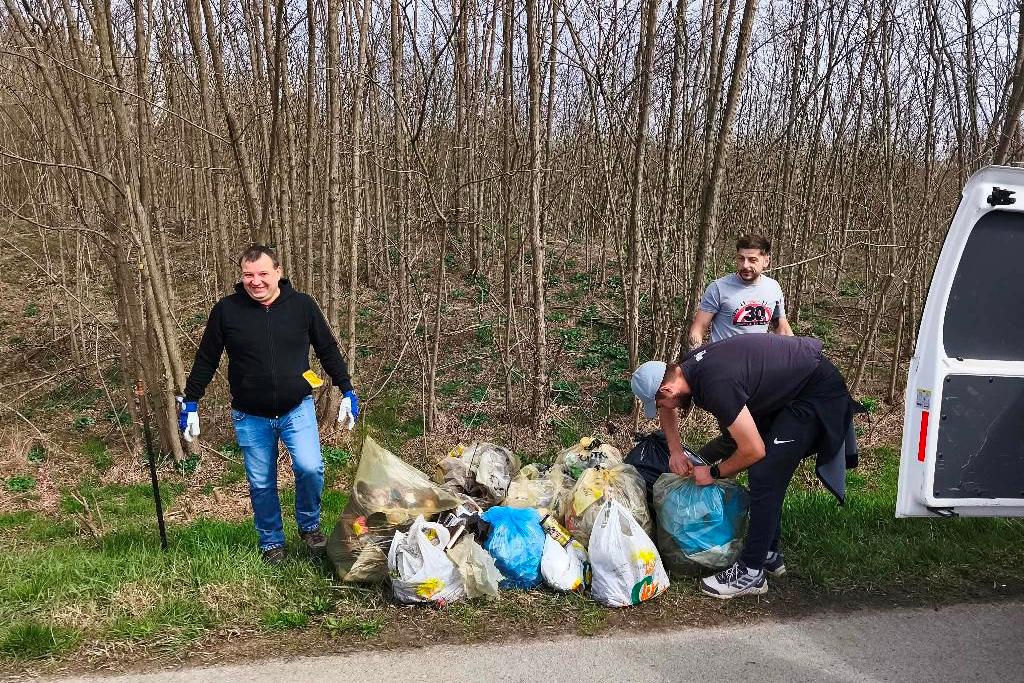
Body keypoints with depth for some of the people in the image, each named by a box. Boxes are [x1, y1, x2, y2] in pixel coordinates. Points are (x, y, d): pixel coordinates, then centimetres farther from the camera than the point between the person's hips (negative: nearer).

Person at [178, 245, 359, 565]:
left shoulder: (302, 305, -4)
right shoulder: (226, 310, -6)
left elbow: (328, 350, 6)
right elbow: (206, 360, 5)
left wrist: (348, 392, 6)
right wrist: (190, 403, 5)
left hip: (297, 409, 0)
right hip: (250, 418, 1)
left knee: (310, 468, -16)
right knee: (261, 485, 8)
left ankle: (309, 525, 12)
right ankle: (271, 542, 29)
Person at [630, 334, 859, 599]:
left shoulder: (715, 386, -32)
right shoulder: (686, 366, -4)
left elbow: (753, 450, -26)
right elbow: (668, 410, 19)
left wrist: (713, 473, -10)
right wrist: (675, 451, 7)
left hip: (816, 391, -10)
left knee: (764, 476, -12)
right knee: (763, 471, 13)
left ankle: (750, 573, -4)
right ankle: (769, 554, 25)